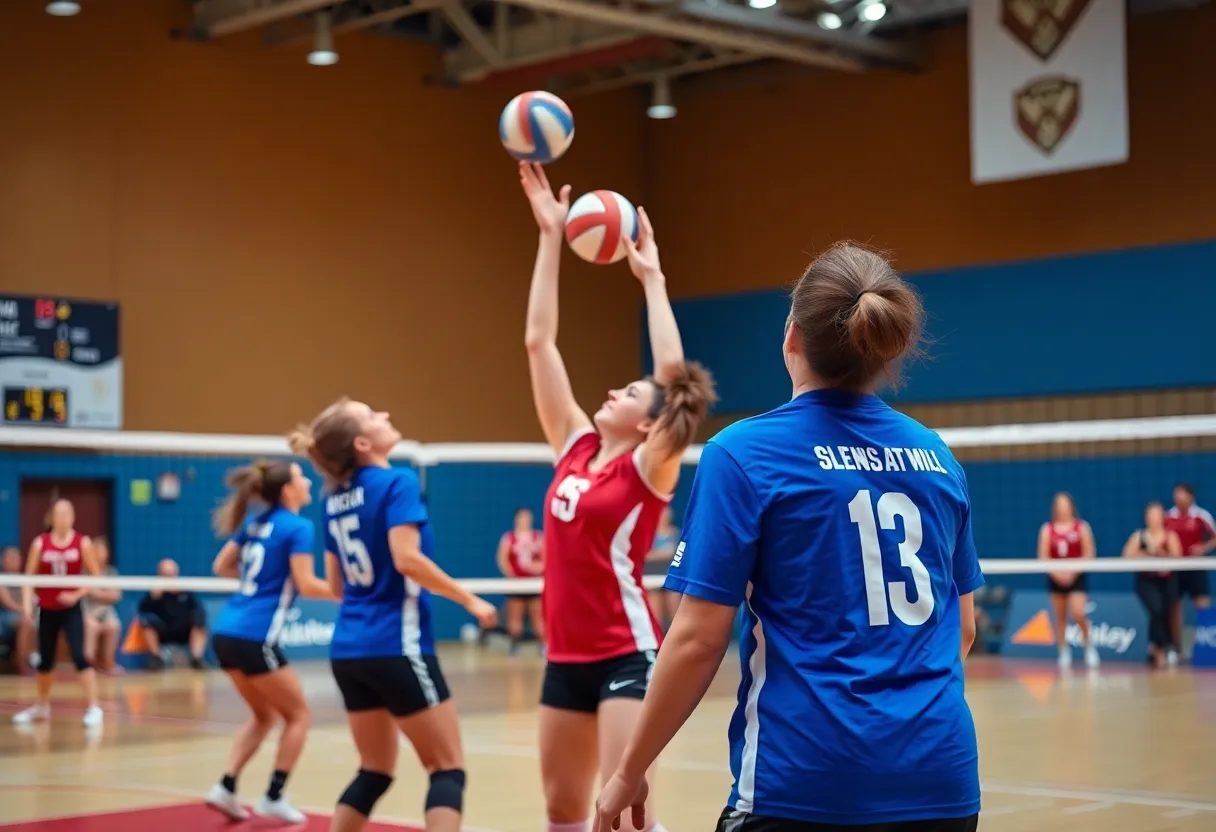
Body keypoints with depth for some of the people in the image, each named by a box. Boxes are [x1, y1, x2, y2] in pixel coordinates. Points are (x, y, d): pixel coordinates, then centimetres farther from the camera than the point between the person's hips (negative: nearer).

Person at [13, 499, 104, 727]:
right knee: (45, 660, 15)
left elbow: (96, 576, -3)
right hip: (47, 609, 3)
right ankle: (42, 706, 35)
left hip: (71, 609, -2)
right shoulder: (40, 543, -3)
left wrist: (77, 595, -15)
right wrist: (27, 602, -17)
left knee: (79, 656, -15)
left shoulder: (82, 543, -6)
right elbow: (29, 576, -3)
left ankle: (94, 707, -12)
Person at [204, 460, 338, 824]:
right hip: (254, 638, -8)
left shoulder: (255, 524, 15)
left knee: (264, 714, 22)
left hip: (226, 632, 8)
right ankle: (273, 798, 6)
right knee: (298, 715, 9)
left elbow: (221, 566, 20)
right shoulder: (298, 527, -7)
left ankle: (226, 788, 11)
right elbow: (306, 585, -14)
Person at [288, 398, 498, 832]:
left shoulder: (334, 499, 12)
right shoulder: (397, 482, -10)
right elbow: (407, 558, -22)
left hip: (348, 649, 8)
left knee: (375, 770, 16)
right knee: (448, 768, -2)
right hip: (396, 645, -8)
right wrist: (469, 600, -12)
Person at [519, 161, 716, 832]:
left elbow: (673, 371, -21)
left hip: (626, 654, -7)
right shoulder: (576, 448, 8)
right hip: (567, 655, 7)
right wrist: (551, 236, 5)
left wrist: (650, 276, -14)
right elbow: (538, 342, 7)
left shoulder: (650, 469, -7)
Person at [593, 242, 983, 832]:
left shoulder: (743, 454, -8)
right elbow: (964, 627, 15)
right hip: (941, 781, 5)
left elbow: (699, 638, -10)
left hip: (805, 785, -5)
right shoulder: (936, 457, 6)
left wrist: (629, 773, 0)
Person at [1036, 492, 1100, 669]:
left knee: (1078, 613, -16)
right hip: (1055, 579, 2)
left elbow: (1088, 554, -4)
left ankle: (1088, 644, 7)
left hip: (1076, 577, -2)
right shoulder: (1047, 529, 3)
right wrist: (1055, 572, -13)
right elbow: (1043, 556, 1)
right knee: (1060, 618, 6)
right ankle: (1064, 652, 15)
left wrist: (1073, 571, -14)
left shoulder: (1081, 527, -1)